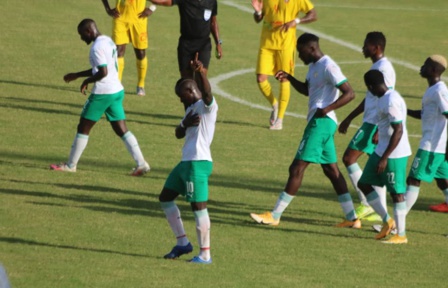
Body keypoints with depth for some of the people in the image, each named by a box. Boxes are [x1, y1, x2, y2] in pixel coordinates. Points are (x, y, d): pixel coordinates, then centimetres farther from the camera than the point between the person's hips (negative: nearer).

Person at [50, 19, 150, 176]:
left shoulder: (98, 47, -16)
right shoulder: (108, 41, 14)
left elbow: (103, 72, -25)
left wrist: (86, 81, -9)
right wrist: (76, 75, 24)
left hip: (102, 93, -9)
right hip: (117, 91, 9)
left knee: (83, 128, 3)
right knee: (121, 130, 10)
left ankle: (70, 165, 11)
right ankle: (141, 163, 2)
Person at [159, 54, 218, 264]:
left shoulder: (207, 106, -9)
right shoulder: (191, 109, 21)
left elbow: (207, 93, -32)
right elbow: (178, 134, 19)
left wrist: (201, 73, -52)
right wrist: (185, 124, -5)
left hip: (199, 162, -11)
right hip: (186, 161, 11)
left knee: (198, 206, -10)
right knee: (165, 198, 18)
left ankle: (205, 254, -5)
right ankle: (182, 243, 24)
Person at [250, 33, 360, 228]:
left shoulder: (328, 67, -15)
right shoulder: (314, 66, 15)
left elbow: (349, 93, -19)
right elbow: (307, 90, 30)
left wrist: (326, 109, -27)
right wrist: (290, 78, 12)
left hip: (321, 123, -11)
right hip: (317, 122, 11)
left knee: (297, 168, -8)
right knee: (331, 170, 12)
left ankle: (275, 216, -6)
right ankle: (352, 218, 13)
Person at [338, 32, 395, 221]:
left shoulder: (384, 68, -16)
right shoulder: (376, 67, 16)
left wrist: (379, 130, -25)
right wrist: (349, 119, 29)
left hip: (375, 124, -10)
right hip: (371, 123, 10)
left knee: (349, 158, -7)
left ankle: (366, 205, -6)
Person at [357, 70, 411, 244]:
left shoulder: (391, 101, -20)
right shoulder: (384, 98, 10)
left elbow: (398, 131, -23)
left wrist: (384, 158, -22)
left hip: (395, 154, -10)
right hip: (381, 151, 10)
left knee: (396, 191, -4)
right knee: (364, 183, 13)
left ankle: (401, 235, 2)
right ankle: (387, 221, 19)